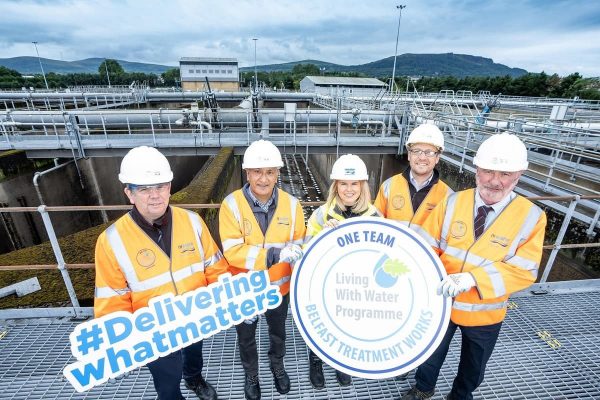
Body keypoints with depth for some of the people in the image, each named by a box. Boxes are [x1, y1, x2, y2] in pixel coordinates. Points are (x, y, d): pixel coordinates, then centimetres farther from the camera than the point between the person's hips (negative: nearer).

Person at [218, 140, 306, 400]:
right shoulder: (231, 204, -20)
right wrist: (275, 254, -34)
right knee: (246, 337, 25)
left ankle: (277, 365, 61)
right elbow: (232, 251, -26)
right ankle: (251, 375, 56)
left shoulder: (291, 204, -13)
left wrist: (294, 251, -25)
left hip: (279, 287, 2)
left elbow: (300, 242, -3)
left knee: (278, 332, 29)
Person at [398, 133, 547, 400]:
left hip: (485, 312, 0)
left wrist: (472, 278, -34)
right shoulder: (452, 202, -14)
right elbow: (427, 246, -13)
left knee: (473, 367, 27)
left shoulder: (531, 217, -16)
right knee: (430, 353, 24)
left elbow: (523, 271, -20)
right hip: (441, 301, 1)